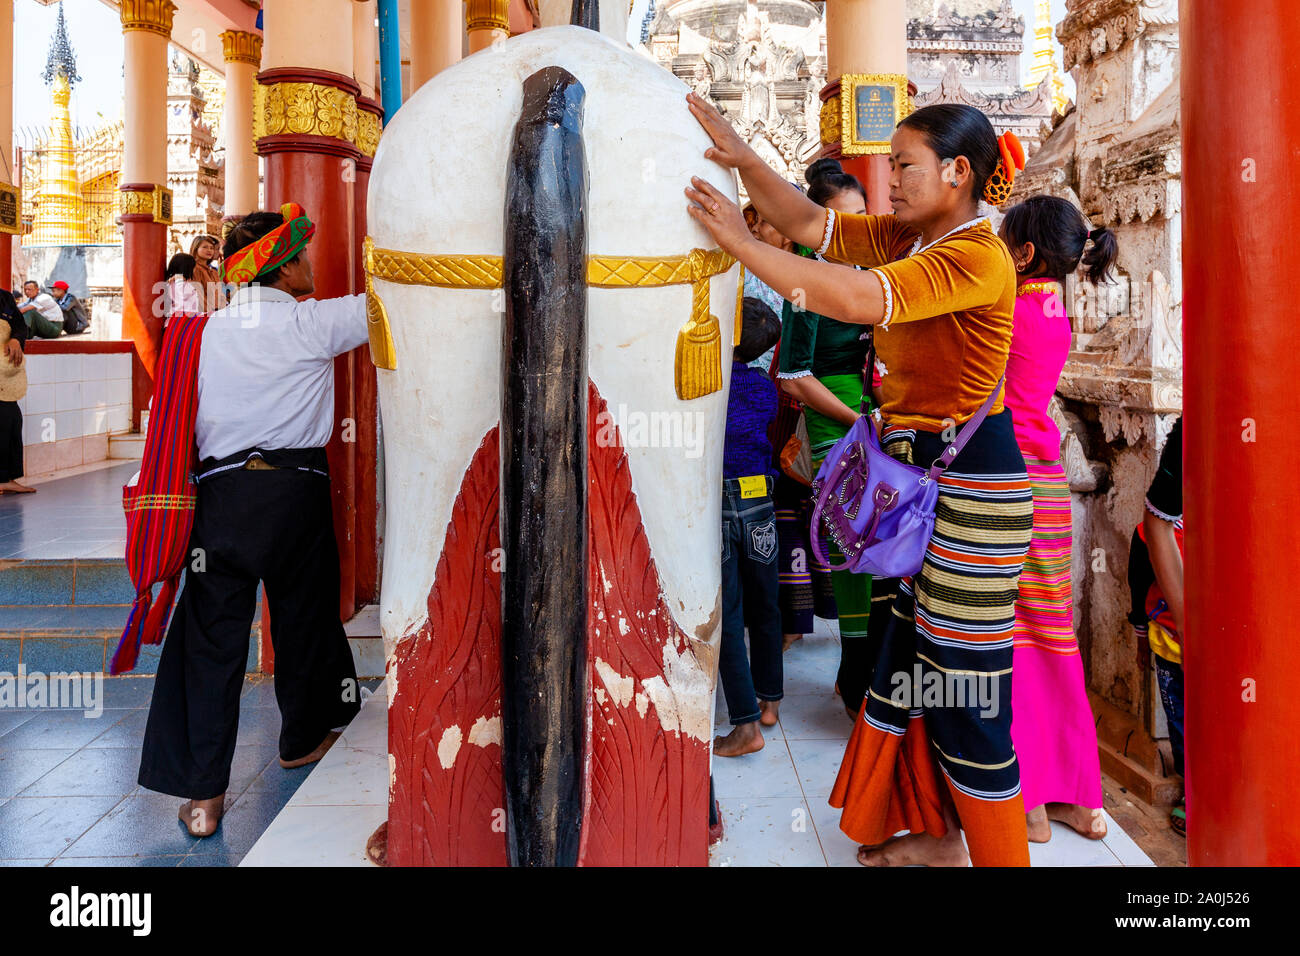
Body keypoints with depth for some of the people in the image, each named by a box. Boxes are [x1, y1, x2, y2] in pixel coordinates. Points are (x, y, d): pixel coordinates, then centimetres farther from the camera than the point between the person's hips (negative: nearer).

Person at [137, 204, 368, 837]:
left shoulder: (205, 330, 5)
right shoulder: (310, 322, -5)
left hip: (220, 492, 2)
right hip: (296, 488, -2)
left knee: (210, 636, 4)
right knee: (302, 617, 18)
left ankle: (202, 794, 4)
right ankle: (301, 741, 38)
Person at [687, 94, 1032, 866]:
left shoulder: (976, 257, -19)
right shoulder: (908, 239, 9)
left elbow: (855, 299, -31)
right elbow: (810, 223, 5)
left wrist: (740, 241, -27)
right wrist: (745, 158, -10)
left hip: (971, 485, -9)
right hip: (921, 477, 10)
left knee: (968, 695, 0)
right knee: (913, 663, 18)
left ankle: (998, 853, 18)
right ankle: (936, 832, 36)